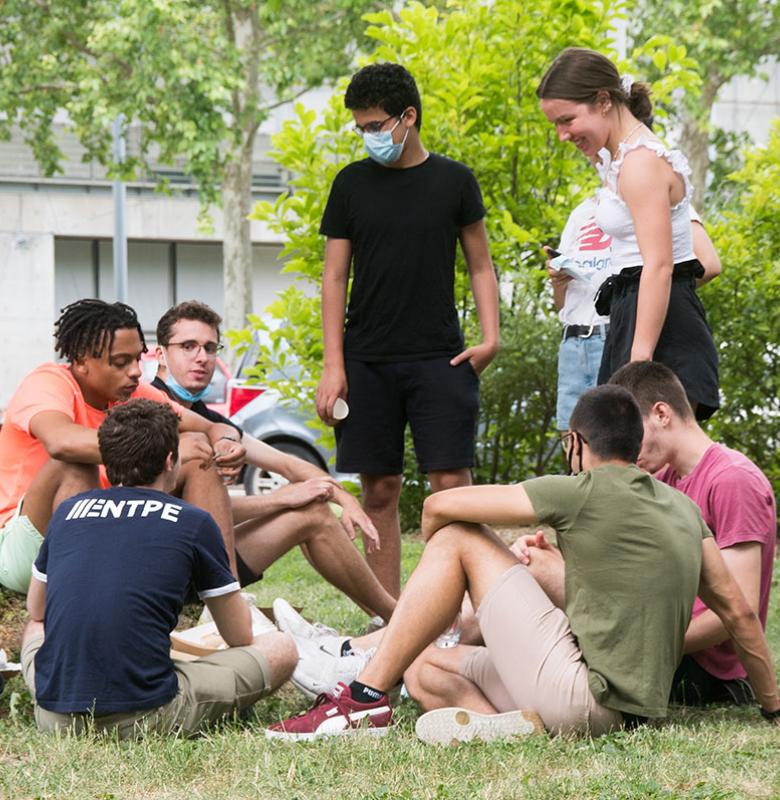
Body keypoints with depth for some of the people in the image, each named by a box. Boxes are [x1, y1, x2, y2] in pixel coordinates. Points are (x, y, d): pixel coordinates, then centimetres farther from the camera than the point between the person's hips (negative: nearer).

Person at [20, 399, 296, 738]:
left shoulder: (67, 510, 10)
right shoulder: (193, 522, -1)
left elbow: (36, 611, 27)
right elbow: (241, 639, 11)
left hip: (54, 718, 2)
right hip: (144, 718, -2)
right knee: (281, 649, 11)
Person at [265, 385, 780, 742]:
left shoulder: (583, 492, -6)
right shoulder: (683, 509, 14)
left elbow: (438, 506, -1)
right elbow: (737, 611, 15)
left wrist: (437, 562, 21)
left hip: (582, 694, -8)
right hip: (630, 714, 8)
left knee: (456, 538, 1)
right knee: (425, 670, 19)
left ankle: (366, 699, -5)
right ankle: (509, 725, -11)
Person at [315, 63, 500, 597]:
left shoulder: (454, 181, 4)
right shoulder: (353, 183, 7)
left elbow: (480, 265, 10)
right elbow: (335, 277, 7)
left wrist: (490, 337, -5)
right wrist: (333, 366, 0)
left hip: (439, 357, -1)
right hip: (368, 362, 2)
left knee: (451, 484, -9)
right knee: (380, 492, 3)